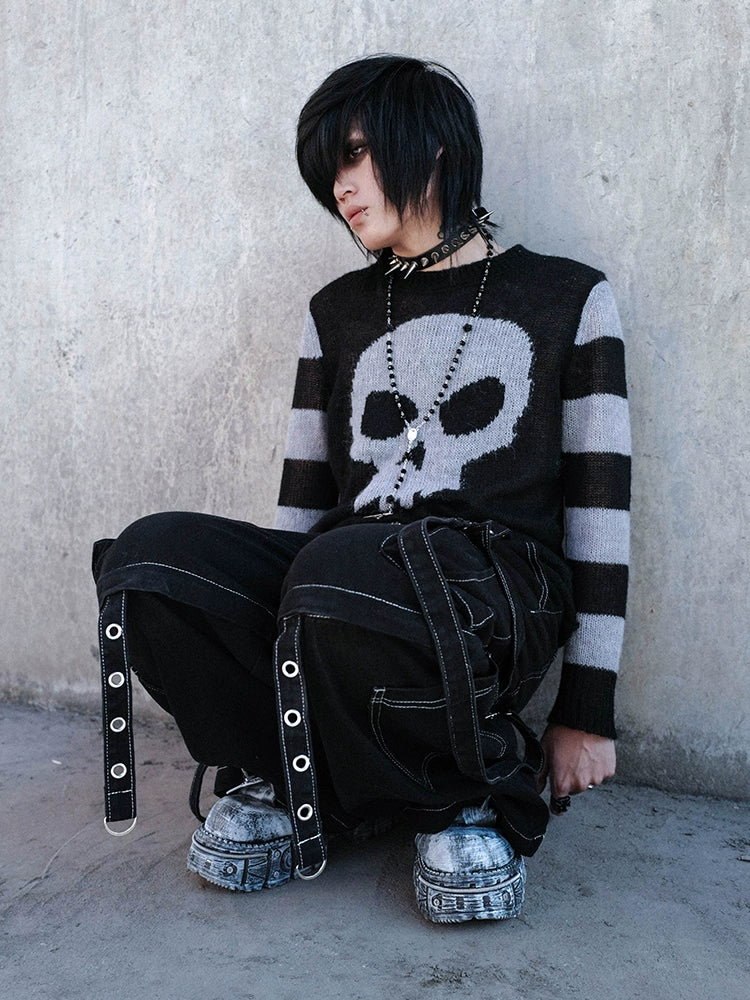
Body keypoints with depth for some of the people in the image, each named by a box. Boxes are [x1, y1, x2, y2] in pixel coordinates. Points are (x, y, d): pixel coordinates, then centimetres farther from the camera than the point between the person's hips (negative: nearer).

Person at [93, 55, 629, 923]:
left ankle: (471, 794, -8)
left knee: (342, 586, -37)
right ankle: (281, 777, -2)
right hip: (335, 579, 4)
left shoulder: (567, 299, 9)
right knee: (146, 564, -22)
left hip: (492, 595, -3)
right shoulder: (337, 313, 19)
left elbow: (600, 510, 3)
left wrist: (587, 712, 0)